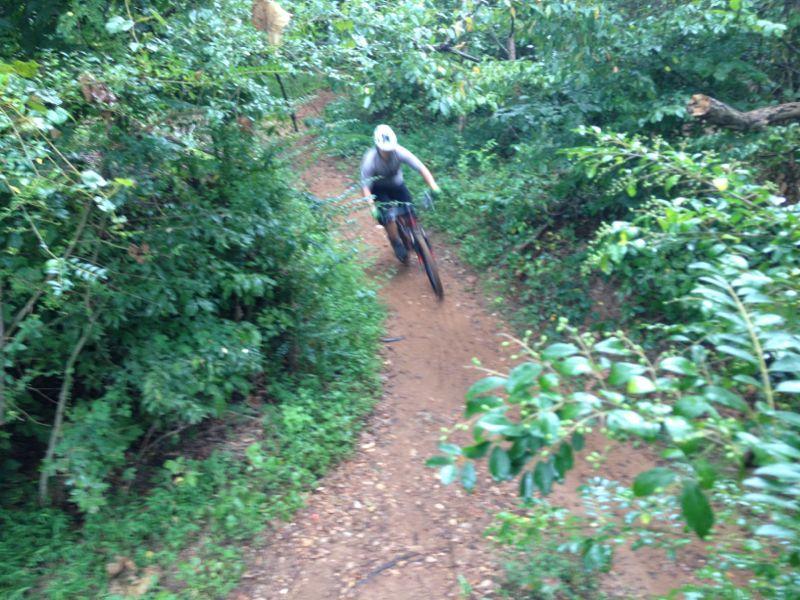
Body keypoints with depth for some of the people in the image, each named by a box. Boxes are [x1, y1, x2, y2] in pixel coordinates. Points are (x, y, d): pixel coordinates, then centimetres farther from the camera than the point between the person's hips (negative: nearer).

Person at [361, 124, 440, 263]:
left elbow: (421, 168, -29)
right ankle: (396, 243, 7)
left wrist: (434, 187, -42)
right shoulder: (370, 159, -33)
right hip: (379, 189, -2)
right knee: (389, 217, -20)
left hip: (397, 185, 2)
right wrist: (372, 207, -43)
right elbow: (365, 185, -31)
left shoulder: (400, 152, -29)